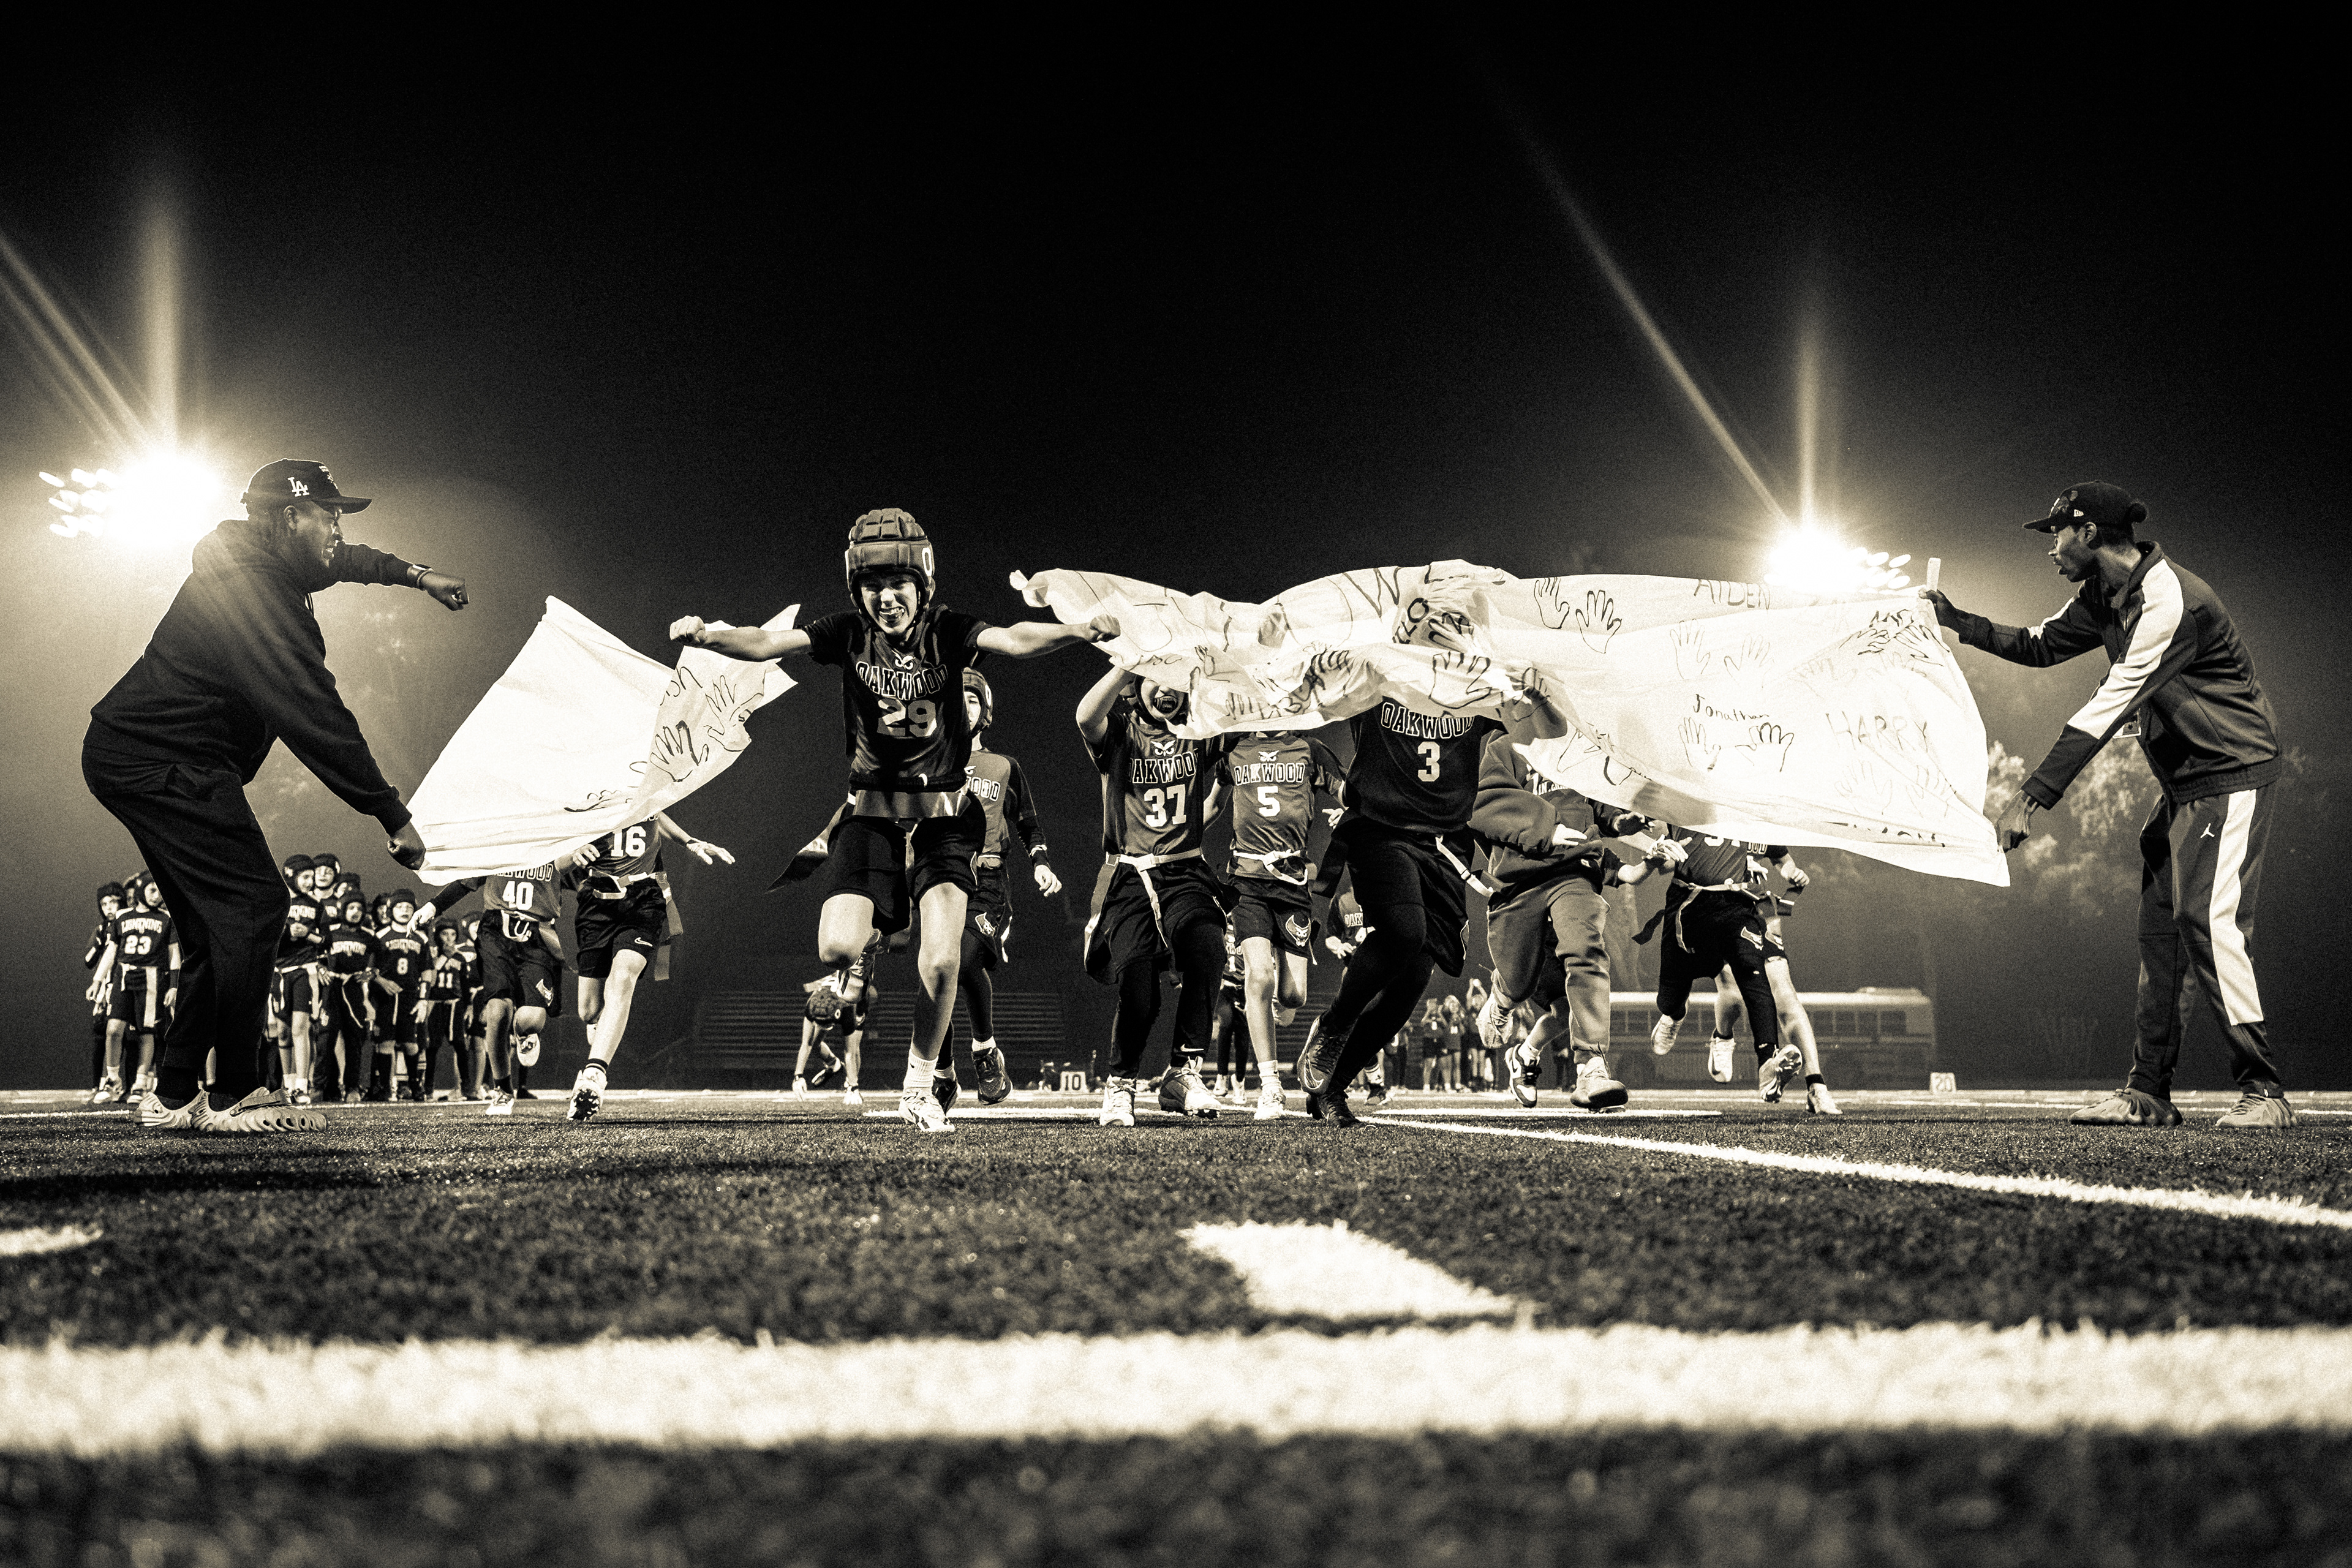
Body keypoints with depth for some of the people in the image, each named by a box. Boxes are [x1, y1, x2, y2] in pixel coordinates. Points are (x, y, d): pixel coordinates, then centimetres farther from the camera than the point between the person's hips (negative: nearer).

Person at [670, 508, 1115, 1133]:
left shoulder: (948, 632, -6)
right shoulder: (849, 634, -4)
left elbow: (1014, 640, -23)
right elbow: (767, 643, -16)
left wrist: (1078, 632, -43)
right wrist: (708, 636, -37)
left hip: (943, 817, 0)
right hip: (871, 814, 0)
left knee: (941, 959, -14)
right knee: (838, 947, -18)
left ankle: (920, 1085, 9)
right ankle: (846, 969, 24)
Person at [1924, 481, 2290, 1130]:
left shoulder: (2168, 601, -25)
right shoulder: (2101, 599, 6)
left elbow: (2107, 710, -29)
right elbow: (2041, 645, 23)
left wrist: (2032, 798, -29)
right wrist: (1959, 623, 9)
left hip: (2232, 773, -10)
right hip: (2179, 781, 10)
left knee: (2208, 920, -18)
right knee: (2159, 927, 7)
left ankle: (2263, 1092, -15)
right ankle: (2148, 1093, 10)